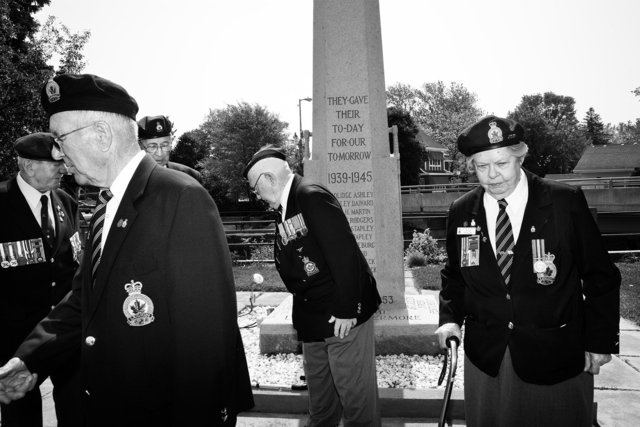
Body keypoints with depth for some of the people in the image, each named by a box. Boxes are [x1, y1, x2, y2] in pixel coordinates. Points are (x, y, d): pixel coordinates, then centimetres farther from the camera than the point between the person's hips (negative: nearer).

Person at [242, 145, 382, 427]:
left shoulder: (312, 196, -14)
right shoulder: (285, 210, 14)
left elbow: (344, 253, -21)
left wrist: (346, 310, -21)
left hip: (343, 318, -9)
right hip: (312, 322, 9)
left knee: (357, 398, 5)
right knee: (321, 403, 21)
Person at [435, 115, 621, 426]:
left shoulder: (566, 202, -10)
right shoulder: (460, 212, -2)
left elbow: (600, 276, -4)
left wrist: (600, 341, -5)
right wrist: (451, 318, -4)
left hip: (556, 355, -2)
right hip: (486, 356, 2)